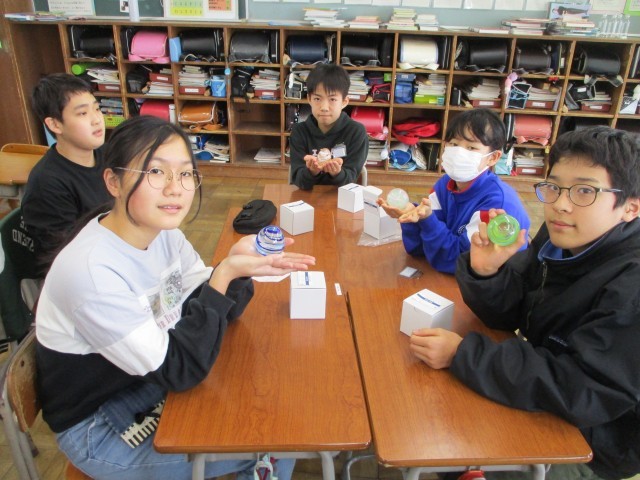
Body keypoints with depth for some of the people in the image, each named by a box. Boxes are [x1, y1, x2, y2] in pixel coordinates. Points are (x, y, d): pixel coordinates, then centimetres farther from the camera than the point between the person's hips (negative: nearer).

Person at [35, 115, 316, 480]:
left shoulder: (164, 232, -9)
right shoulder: (89, 271, -31)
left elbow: (212, 310, -3)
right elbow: (176, 371, -27)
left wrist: (236, 265, -23)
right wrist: (224, 274, -34)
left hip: (151, 381, 7)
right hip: (98, 426, -6)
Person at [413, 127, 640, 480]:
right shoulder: (559, 239, -8)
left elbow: (583, 392, -33)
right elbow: (505, 315, -4)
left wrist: (462, 354, -33)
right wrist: (486, 271, -26)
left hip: (592, 444, -6)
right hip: (547, 407, 6)